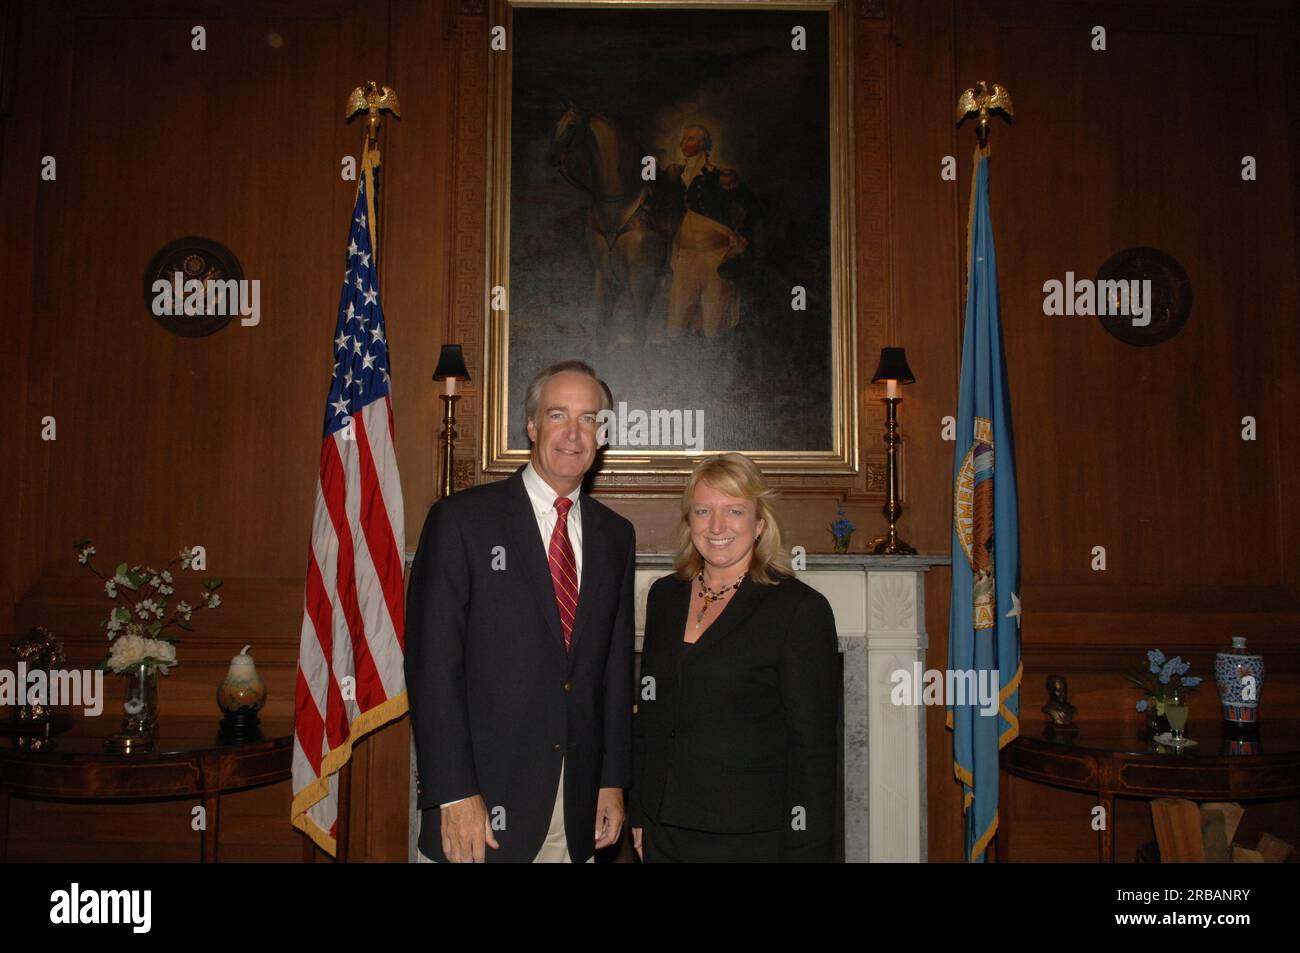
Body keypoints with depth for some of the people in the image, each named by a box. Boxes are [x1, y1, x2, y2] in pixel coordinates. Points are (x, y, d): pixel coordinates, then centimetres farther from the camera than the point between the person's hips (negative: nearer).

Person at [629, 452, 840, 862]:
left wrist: (803, 850, -14)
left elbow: (813, 747, -11)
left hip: (751, 839, -4)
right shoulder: (665, 596, 6)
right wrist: (638, 813, 11)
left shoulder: (801, 609, -11)